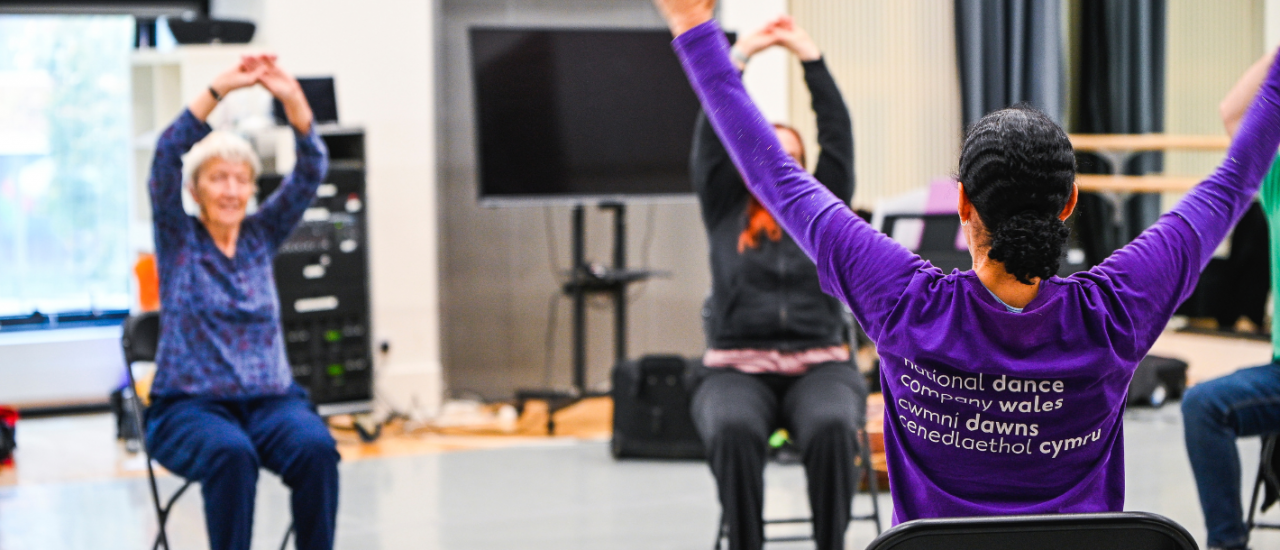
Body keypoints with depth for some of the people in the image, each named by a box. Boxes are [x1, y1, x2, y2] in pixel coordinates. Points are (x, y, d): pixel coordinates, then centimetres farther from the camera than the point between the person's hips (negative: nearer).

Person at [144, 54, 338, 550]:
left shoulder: (262, 236, 12)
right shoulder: (178, 239, 4)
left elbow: (311, 169, 2)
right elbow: (167, 155, -11)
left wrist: (291, 98, -13)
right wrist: (221, 88, -19)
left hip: (271, 400, 3)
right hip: (189, 404, -3)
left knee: (316, 448, -30)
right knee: (230, 453, -36)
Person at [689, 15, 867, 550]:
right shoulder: (725, 213, 12)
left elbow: (838, 135, 5)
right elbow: (711, 139, 3)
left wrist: (811, 57, 1)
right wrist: (737, 59, -2)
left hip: (820, 366, 1)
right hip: (736, 370, 0)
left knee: (831, 429, -33)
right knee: (734, 431, -35)